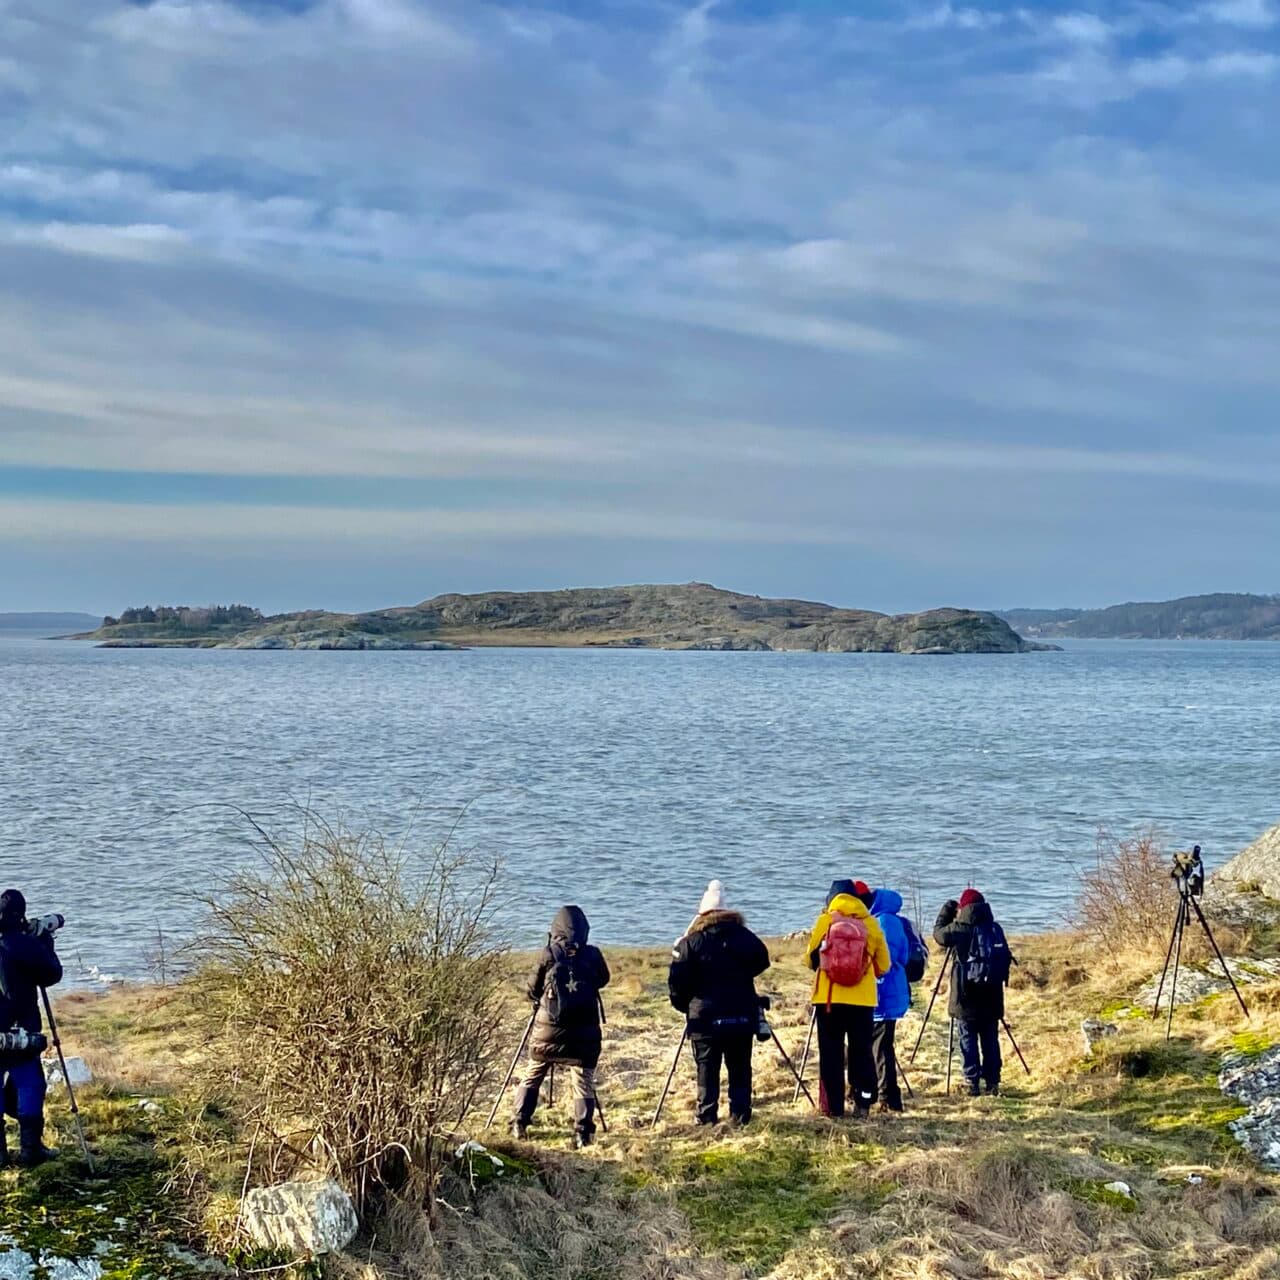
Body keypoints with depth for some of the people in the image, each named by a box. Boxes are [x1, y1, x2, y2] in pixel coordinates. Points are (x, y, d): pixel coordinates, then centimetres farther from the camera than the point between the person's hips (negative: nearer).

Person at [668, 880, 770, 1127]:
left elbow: (677, 981, -6)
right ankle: (739, 1117, 5)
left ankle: (706, 1120, 2)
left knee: (707, 1071, 4)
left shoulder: (691, 942, -4)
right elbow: (761, 962, 15)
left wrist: (684, 1005, 9)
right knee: (740, 1071, 8)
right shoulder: (744, 936, 3)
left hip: (704, 1017, -2)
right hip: (742, 1016, 2)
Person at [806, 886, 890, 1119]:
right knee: (861, 1051, 8)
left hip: (828, 998, -1)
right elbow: (883, 966, 8)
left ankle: (833, 1108, 4)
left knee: (830, 1053, 5)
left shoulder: (824, 921, -1)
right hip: (862, 1000, 1)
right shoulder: (870, 924, 2)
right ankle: (863, 1104, 3)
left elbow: (811, 959, 6)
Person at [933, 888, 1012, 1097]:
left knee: (968, 1041, 2)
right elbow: (1005, 959, 8)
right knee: (990, 1040, 9)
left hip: (967, 997, -4)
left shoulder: (959, 929, -9)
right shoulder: (996, 929, 4)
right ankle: (992, 1082, 10)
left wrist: (946, 911, 18)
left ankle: (973, 1082, -1)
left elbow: (939, 933, 8)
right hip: (991, 996, 4)